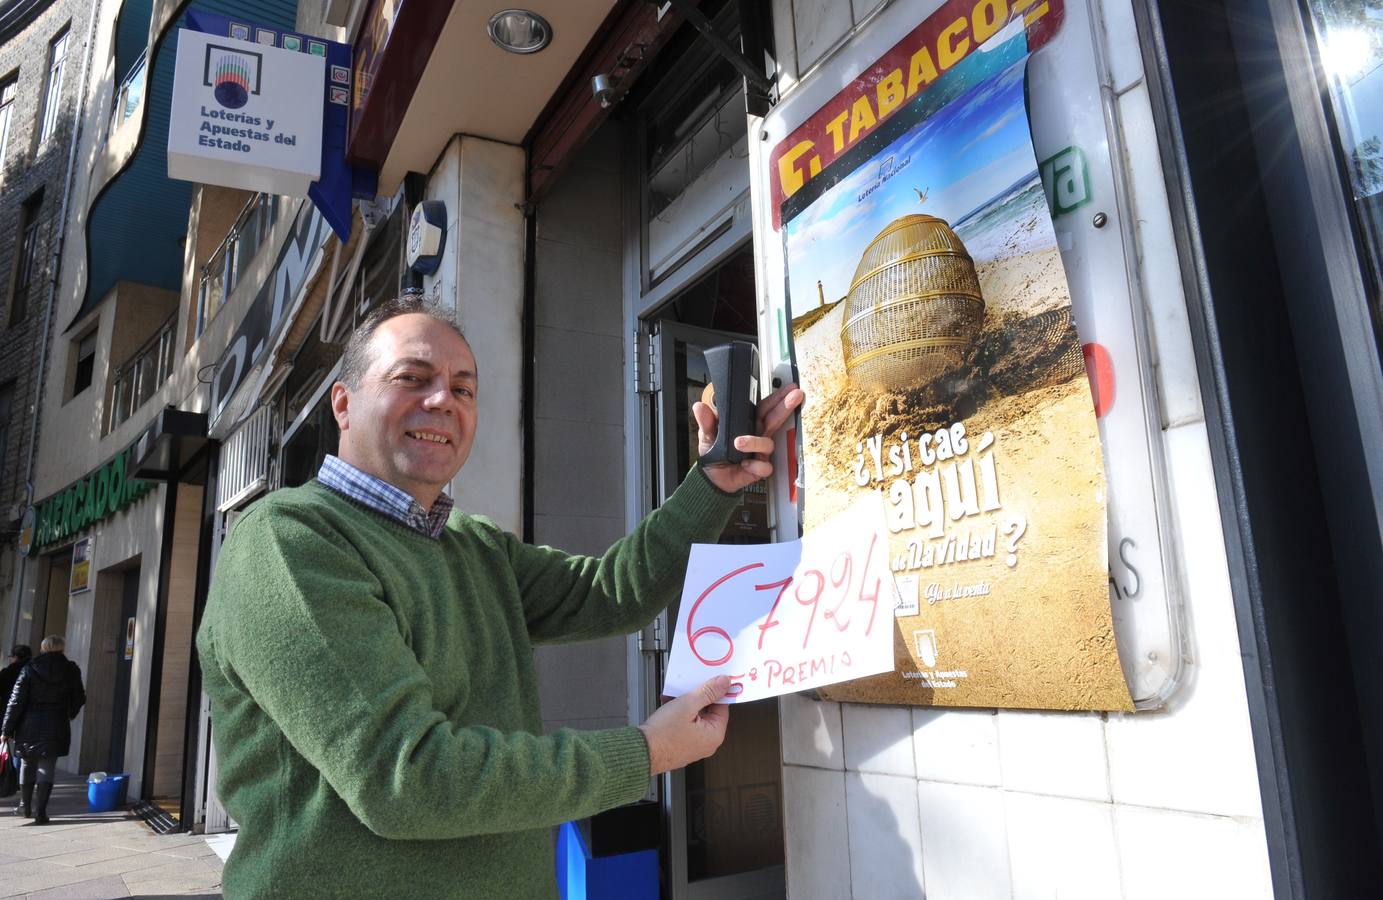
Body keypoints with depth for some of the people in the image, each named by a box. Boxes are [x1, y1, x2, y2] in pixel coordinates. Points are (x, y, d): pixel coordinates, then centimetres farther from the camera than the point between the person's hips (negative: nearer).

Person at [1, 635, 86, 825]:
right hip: (56, 728, -1)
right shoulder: (71, 670, -1)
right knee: (46, 769, 2)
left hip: (29, 725, 1)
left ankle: (25, 807, 30)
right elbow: (78, 699, 5)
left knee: (27, 765, 19)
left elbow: (16, 701, -3)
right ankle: (40, 811, -6)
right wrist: (70, 713, 26)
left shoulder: (30, 668, -3)